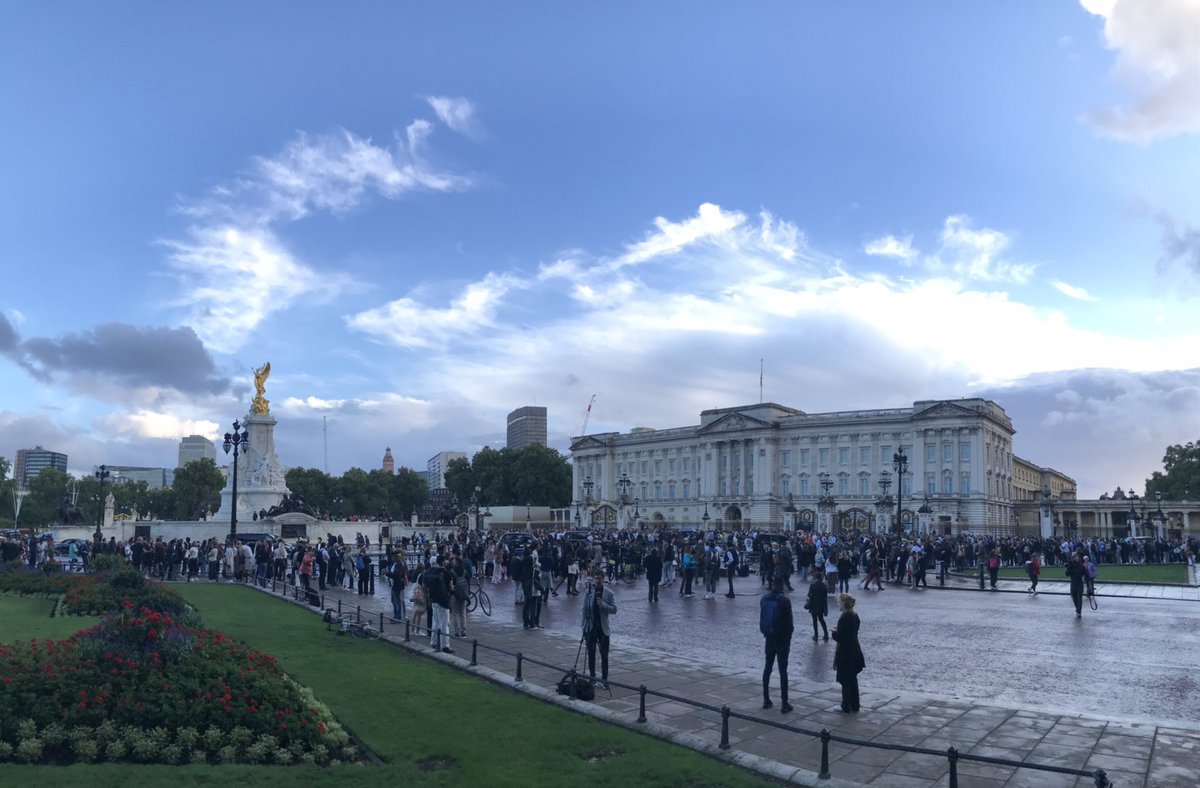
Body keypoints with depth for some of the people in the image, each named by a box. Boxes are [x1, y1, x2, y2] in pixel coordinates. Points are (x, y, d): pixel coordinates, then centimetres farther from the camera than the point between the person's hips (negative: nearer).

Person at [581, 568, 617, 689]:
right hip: (590, 628, 1)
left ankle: (604, 679, 8)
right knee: (591, 654, 11)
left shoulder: (609, 593, -3)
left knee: (604, 655, 1)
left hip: (603, 628, -1)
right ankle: (592, 677, 24)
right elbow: (585, 610, 0)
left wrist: (603, 604, -22)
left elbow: (614, 609, -7)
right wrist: (584, 628, -2)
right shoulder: (588, 592, -1)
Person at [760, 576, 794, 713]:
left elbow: (762, 619, 7)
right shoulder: (784, 601, -17)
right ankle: (784, 703, 1)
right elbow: (789, 621, -12)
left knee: (767, 668, 13)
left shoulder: (764, 599, 0)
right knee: (783, 671, 0)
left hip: (769, 638, 5)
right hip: (782, 639, -5)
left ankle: (766, 699, 17)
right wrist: (789, 636, 4)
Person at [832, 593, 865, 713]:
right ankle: (855, 705, 26)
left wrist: (834, 632, -4)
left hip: (845, 654, -8)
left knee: (845, 681, 4)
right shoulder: (855, 616, 4)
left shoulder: (844, 618, -23)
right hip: (855, 652, 8)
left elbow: (840, 638, -22)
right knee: (853, 679, 18)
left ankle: (846, 706, 12)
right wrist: (838, 631, 11)